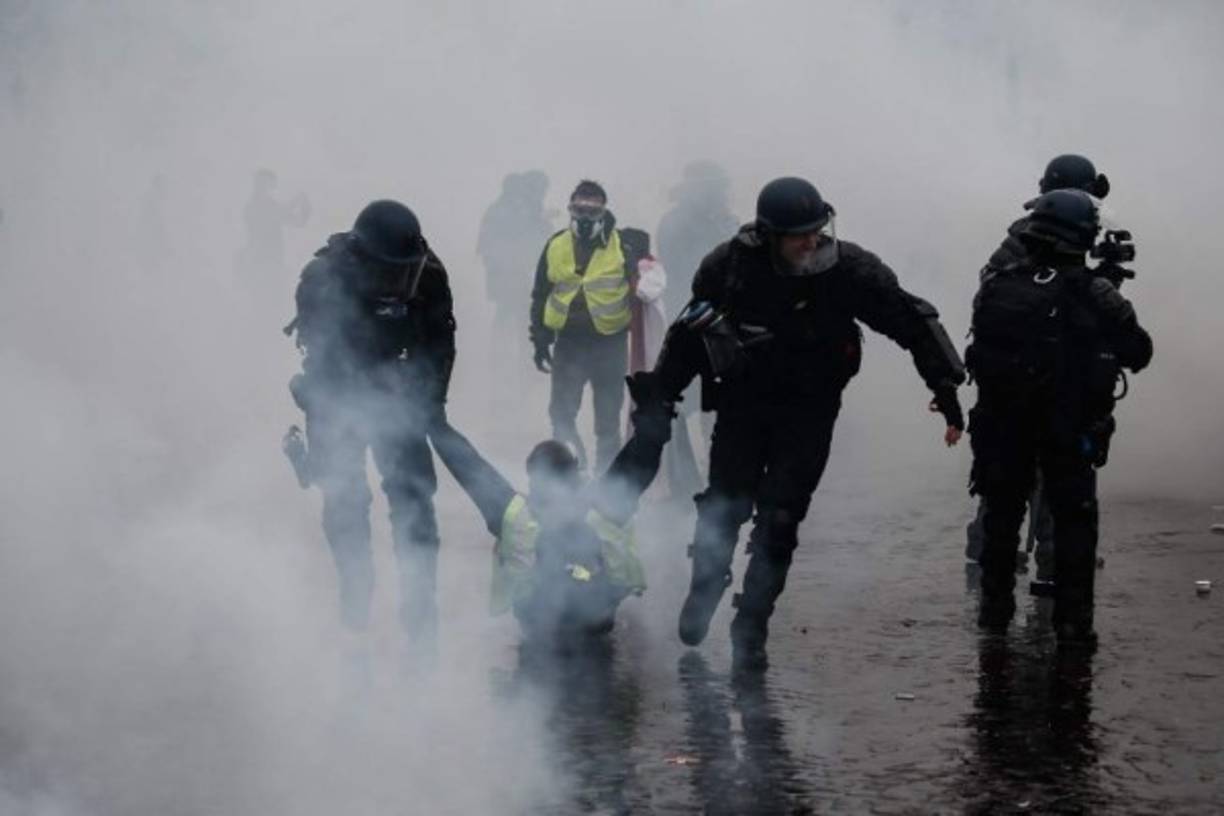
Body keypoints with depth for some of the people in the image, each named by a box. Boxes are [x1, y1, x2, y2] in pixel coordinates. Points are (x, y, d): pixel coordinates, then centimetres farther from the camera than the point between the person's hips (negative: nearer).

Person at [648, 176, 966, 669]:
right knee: (724, 505, 3)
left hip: (809, 410, -1)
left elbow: (913, 322, -11)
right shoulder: (728, 267, -16)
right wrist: (657, 399, 5)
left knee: (779, 521, -6)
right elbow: (690, 333, 0)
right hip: (742, 402, 1)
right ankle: (704, 590, 33)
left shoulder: (848, 269, -20)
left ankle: (751, 629, 7)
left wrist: (946, 388, -14)